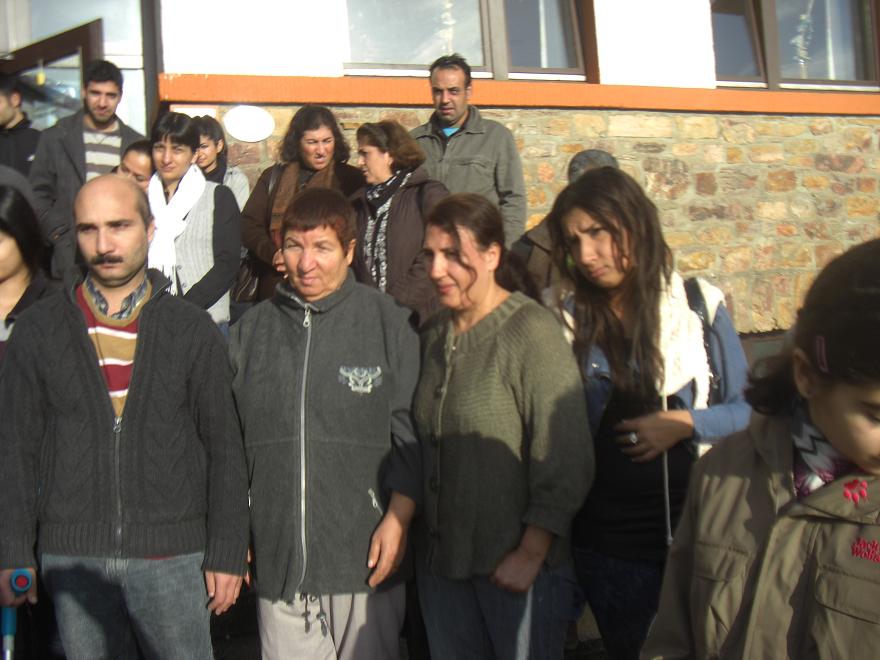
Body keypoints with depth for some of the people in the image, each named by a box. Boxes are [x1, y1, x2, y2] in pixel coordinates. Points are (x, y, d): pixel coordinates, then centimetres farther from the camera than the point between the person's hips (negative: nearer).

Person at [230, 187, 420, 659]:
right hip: (277, 558, 3)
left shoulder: (386, 322, -2)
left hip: (365, 555, -2)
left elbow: (411, 433, -2)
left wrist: (398, 518, -8)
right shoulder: (252, 329, 7)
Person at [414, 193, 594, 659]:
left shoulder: (533, 332, -13)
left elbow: (565, 463, -16)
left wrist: (530, 555, -15)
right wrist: (410, 535, 9)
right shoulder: (434, 335, 8)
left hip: (517, 567, -6)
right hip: (441, 564, 6)